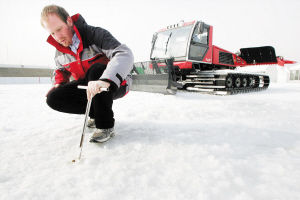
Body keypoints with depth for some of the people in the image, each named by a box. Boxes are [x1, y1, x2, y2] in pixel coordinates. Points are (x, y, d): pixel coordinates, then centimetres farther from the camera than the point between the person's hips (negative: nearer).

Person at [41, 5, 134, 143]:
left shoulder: (95, 34, -21)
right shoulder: (60, 50, 1)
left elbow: (125, 54, -38)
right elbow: (61, 69, 22)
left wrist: (105, 80, -54)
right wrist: (59, 83, -2)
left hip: (115, 84, -5)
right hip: (87, 86, 6)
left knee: (96, 69, -37)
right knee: (53, 98, -10)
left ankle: (106, 126, -28)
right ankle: (96, 112, 3)